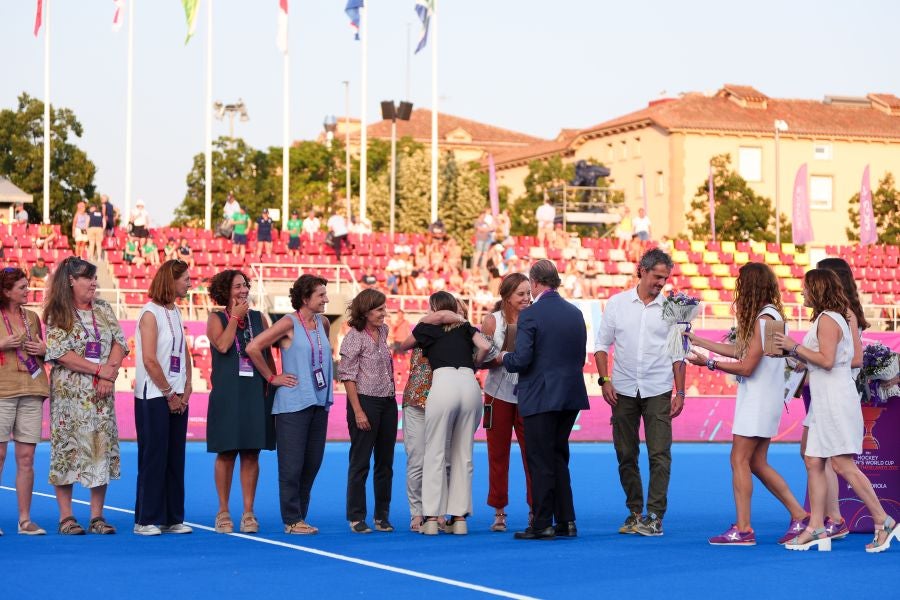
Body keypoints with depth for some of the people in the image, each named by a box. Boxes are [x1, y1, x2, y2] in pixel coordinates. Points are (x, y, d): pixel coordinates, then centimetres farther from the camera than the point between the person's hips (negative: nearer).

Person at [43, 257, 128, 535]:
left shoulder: (103, 309, 11)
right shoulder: (57, 314, -2)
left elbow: (120, 342, 6)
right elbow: (59, 352, -12)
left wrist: (110, 373, -11)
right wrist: (99, 370, -14)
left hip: (102, 391, 4)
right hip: (69, 393, -4)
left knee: (102, 447, 1)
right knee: (67, 447, -3)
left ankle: (97, 516, 5)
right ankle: (66, 517, 2)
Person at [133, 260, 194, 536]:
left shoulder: (175, 312, 13)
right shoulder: (151, 313, -11)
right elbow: (149, 360, -17)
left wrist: (186, 390, 4)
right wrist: (170, 394, -12)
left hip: (176, 398, 8)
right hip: (153, 397, -8)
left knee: (175, 458, 8)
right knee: (153, 458, -4)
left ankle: (172, 518, 14)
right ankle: (146, 520, 2)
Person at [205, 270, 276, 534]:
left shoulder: (259, 318, 11)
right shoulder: (216, 319, 3)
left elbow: (269, 355, 13)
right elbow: (222, 346, -16)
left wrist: (271, 383, 3)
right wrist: (235, 316, -8)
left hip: (256, 393, 3)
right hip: (227, 394, -2)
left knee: (251, 453, 2)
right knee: (226, 453, 0)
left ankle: (248, 513, 7)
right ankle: (223, 512, 9)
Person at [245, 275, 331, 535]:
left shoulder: (323, 323, 10)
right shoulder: (289, 323, -9)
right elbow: (253, 348, -13)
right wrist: (272, 377, -8)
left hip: (319, 402, 7)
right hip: (293, 404, -7)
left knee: (312, 463, 9)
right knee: (292, 465, -3)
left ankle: (299, 516, 18)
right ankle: (292, 520, 3)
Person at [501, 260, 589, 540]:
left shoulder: (530, 315, -13)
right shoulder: (575, 313, 7)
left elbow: (521, 359, -18)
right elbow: (580, 356, 12)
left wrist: (504, 358, 2)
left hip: (540, 398, -7)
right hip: (570, 397, 7)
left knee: (540, 463, 0)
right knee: (558, 458, 16)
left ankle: (542, 524, 3)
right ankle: (566, 522, 16)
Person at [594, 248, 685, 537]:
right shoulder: (617, 303, 3)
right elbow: (602, 344, 8)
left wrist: (680, 392, 2)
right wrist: (605, 380, -3)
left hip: (658, 391, -1)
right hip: (623, 390, 1)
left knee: (659, 454, -8)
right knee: (626, 455, 7)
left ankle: (654, 516, -6)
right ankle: (634, 511, 18)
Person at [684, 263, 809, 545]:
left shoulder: (764, 318, -17)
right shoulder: (768, 315, 14)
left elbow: (746, 366, -18)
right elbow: (740, 350, 19)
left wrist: (709, 363, -9)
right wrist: (698, 341, 23)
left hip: (759, 401, -10)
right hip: (761, 400, 10)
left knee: (740, 460, -8)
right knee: (758, 463, 11)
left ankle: (743, 529, -8)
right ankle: (799, 515, 12)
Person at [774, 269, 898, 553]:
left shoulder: (827, 319, -13)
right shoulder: (829, 318, 18)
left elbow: (827, 360, -22)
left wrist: (795, 347, -14)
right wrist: (794, 353, 15)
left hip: (836, 401, -11)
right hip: (824, 402, 11)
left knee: (843, 465, -10)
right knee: (813, 463, 6)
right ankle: (816, 529, 6)